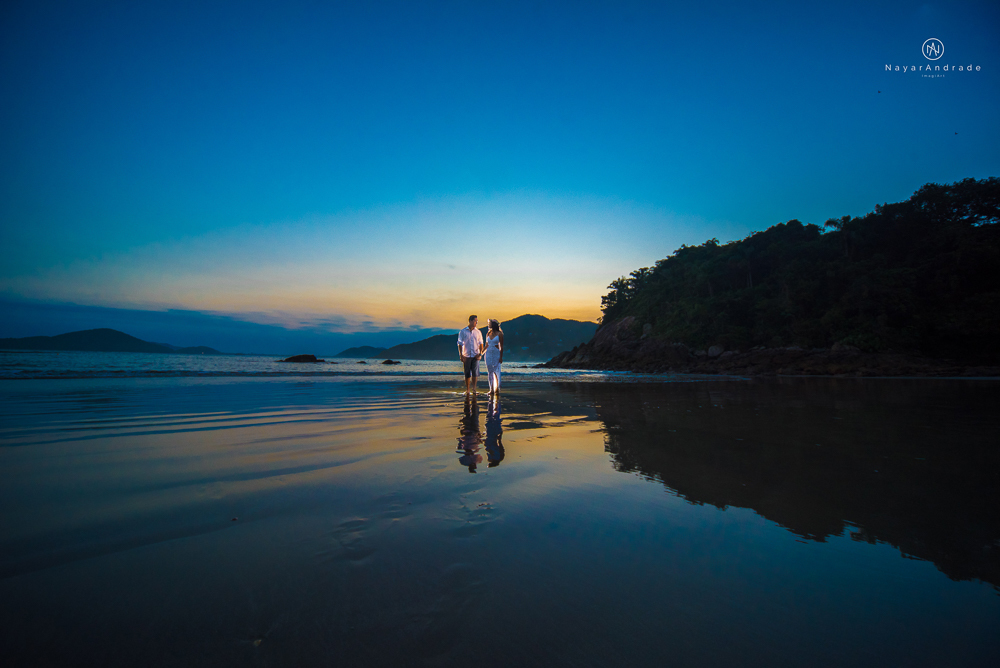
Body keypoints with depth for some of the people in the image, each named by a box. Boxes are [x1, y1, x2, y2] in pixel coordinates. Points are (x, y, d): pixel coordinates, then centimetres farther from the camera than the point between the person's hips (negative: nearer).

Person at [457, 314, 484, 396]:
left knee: (475, 373, -11)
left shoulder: (478, 332, 7)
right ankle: (467, 390, 15)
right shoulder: (463, 331, 0)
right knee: (467, 374, 5)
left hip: (475, 356, 1)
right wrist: (461, 355, -6)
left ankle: (474, 388, -3)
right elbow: (460, 344, 2)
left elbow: (480, 344, 10)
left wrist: (480, 354, -4)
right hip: (466, 356, -1)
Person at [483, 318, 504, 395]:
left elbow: (501, 346, -7)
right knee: (490, 372, 4)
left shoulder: (499, 334, -6)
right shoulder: (488, 333, 8)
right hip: (488, 354, 5)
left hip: (496, 354, -4)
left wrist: (501, 357, -11)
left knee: (496, 372, -3)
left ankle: (497, 388, 12)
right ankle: (491, 389, 10)